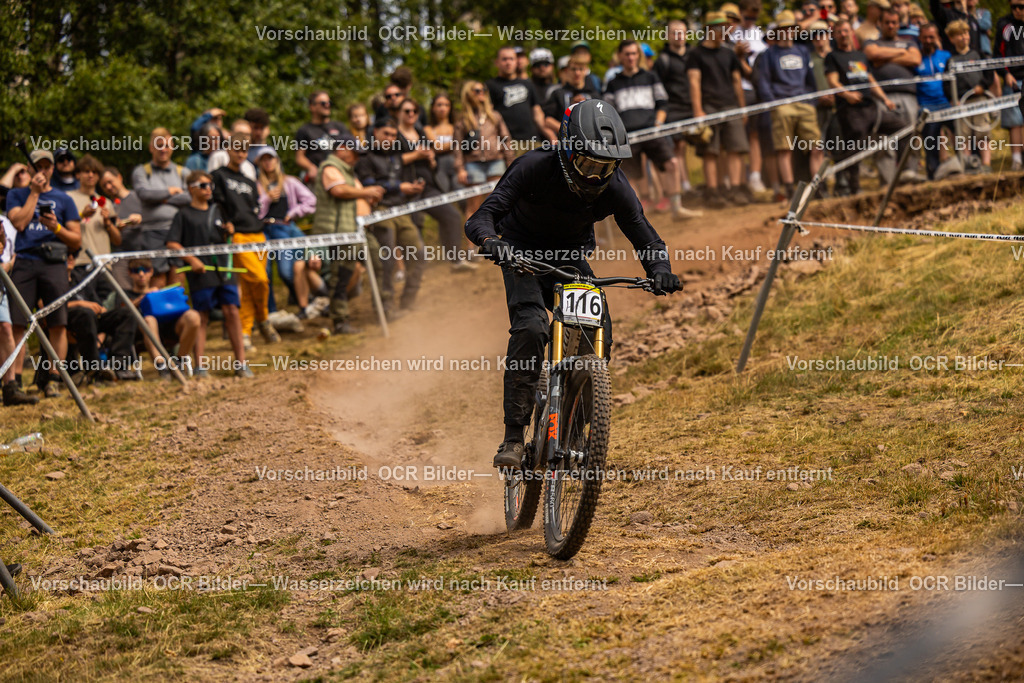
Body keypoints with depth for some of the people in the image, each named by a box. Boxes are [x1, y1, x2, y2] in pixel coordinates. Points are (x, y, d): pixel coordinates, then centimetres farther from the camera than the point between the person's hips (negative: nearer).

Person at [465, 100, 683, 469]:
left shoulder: (614, 186, -21)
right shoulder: (535, 168, -30)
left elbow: (645, 237, -15)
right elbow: (482, 217, -32)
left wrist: (659, 270, -38)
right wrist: (489, 241, -55)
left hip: (570, 254, 3)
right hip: (523, 250, -3)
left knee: (599, 333, -17)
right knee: (530, 327, -28)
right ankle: (513, 435, -26)